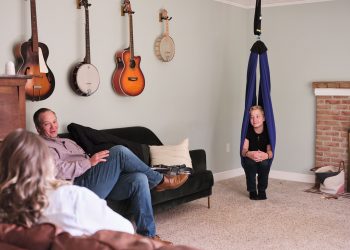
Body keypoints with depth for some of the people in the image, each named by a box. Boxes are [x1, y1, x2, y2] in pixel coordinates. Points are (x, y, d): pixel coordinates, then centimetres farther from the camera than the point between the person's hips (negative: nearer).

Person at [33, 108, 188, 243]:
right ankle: (161, 181, -7)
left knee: (139, 178, -18)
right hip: (80, 185, -8)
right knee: (119, 151, -23)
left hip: (99, 185, 8)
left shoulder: (67, 142, 34)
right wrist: (89, 162, -16)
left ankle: (147, 235, -14)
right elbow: (58, 171, -13)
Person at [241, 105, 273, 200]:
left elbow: (270, 151, -20)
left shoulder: (267, 131, -15)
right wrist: (249, 154, -50)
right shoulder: (248, 130, -16)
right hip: (250, 162, 0)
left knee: (264, 163, -33)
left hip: (264, 161, 0)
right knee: (250, 161, -33)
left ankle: (262, 191, -8)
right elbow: (243, 150, -24)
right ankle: (252, 191, -13)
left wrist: (266, 155, -46)